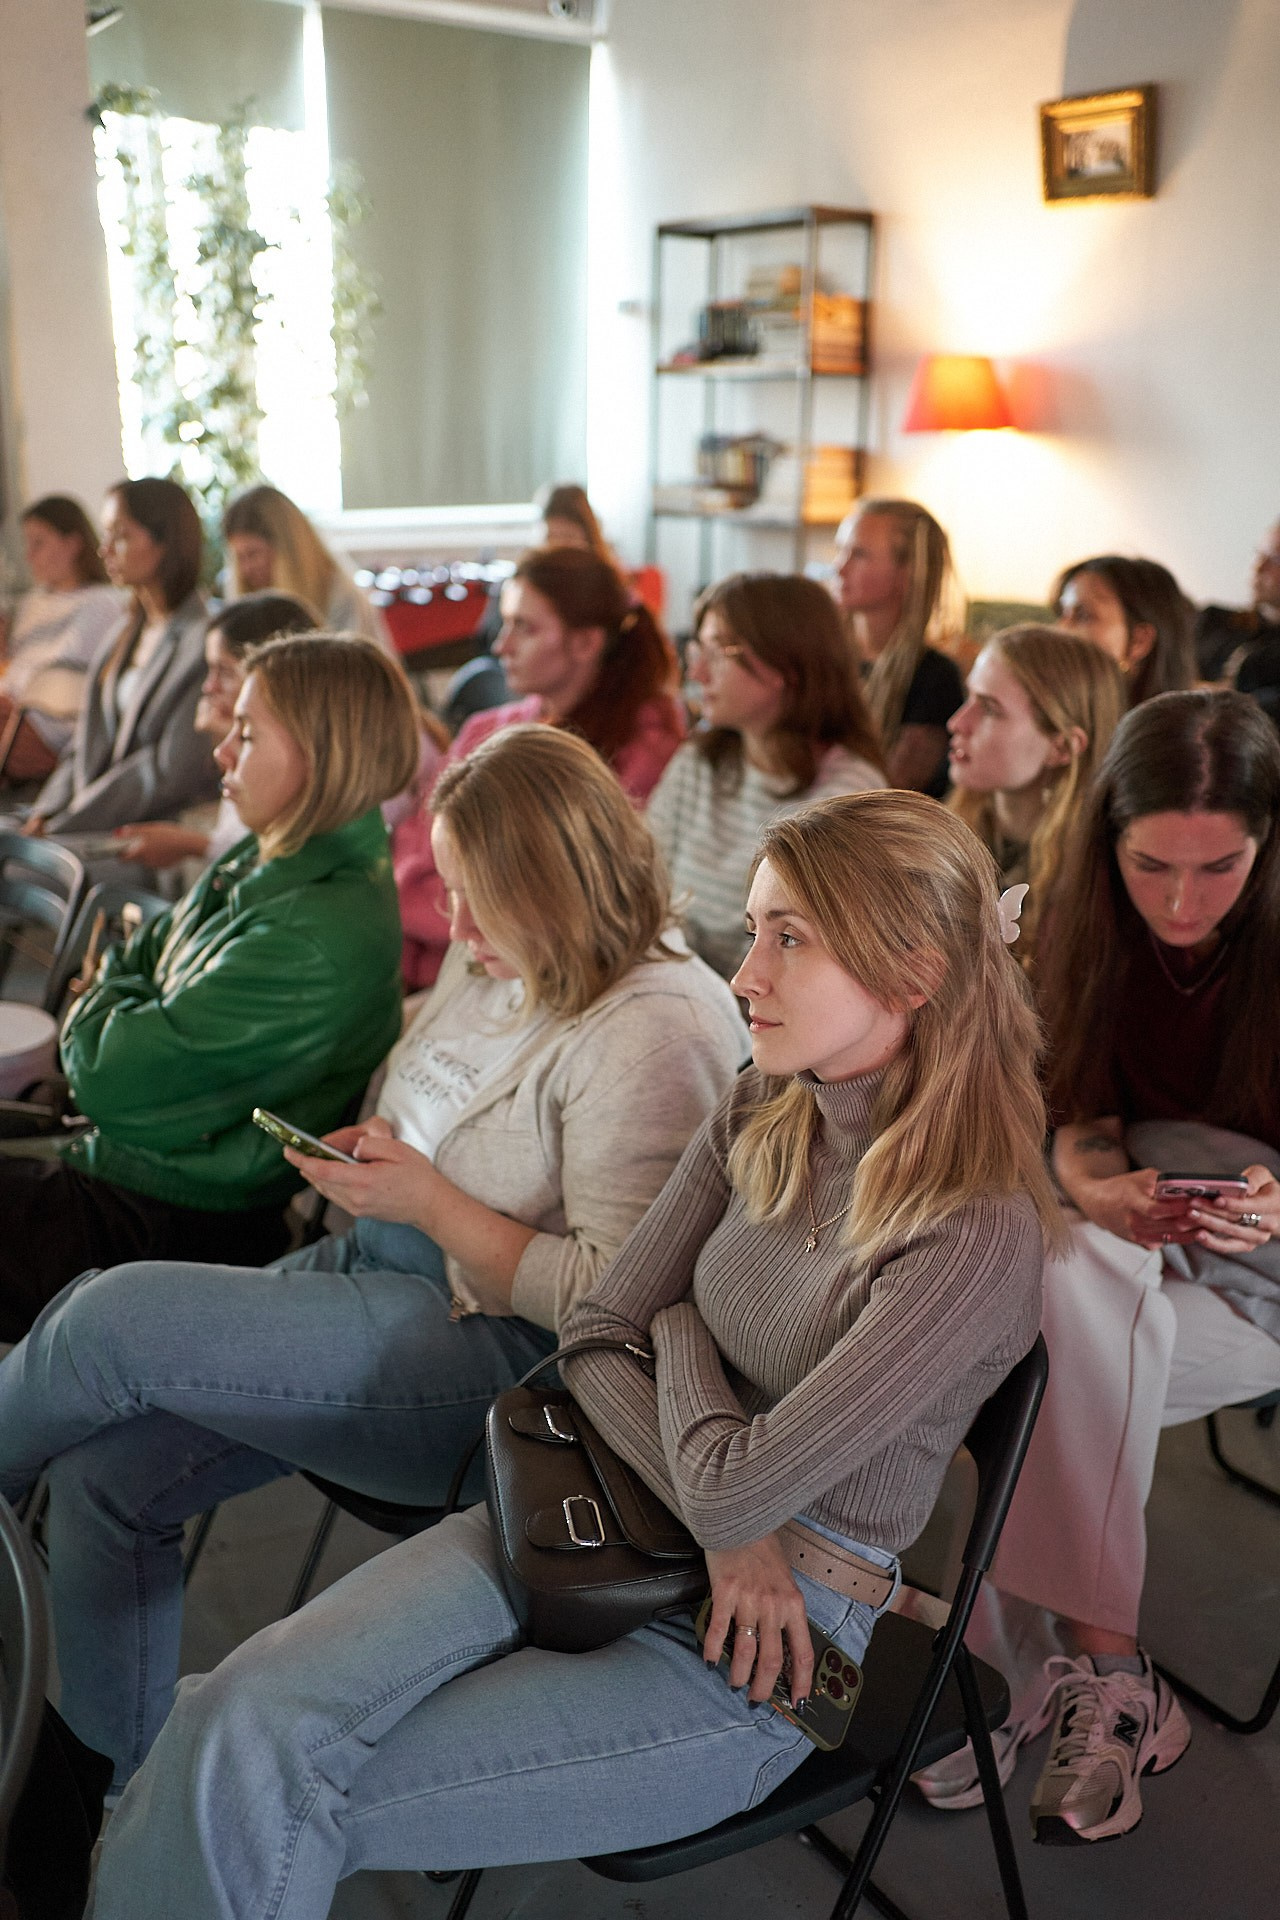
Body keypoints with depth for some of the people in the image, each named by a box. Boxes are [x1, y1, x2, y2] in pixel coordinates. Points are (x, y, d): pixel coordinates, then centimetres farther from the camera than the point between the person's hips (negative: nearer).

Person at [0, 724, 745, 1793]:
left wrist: (430, 1202, -19)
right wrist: (376, 1148, 4)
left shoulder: (655, 1035, -20)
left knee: (118, 1316, -16)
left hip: (501, 1361, -9)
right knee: (104, 1472, -4)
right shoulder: (499, 960, 8)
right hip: (392, 1268, 9)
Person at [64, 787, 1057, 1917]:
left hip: (760, 1652, -6)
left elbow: (733, 1482, -22)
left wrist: (680, 1336, -2)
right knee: (245, 1712, -18)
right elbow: (598, 1337, 3)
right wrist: (724, 1527, -13)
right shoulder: (764, 1113, 2)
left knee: (270, 1806, -15)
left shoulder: (978, 1231, -21)